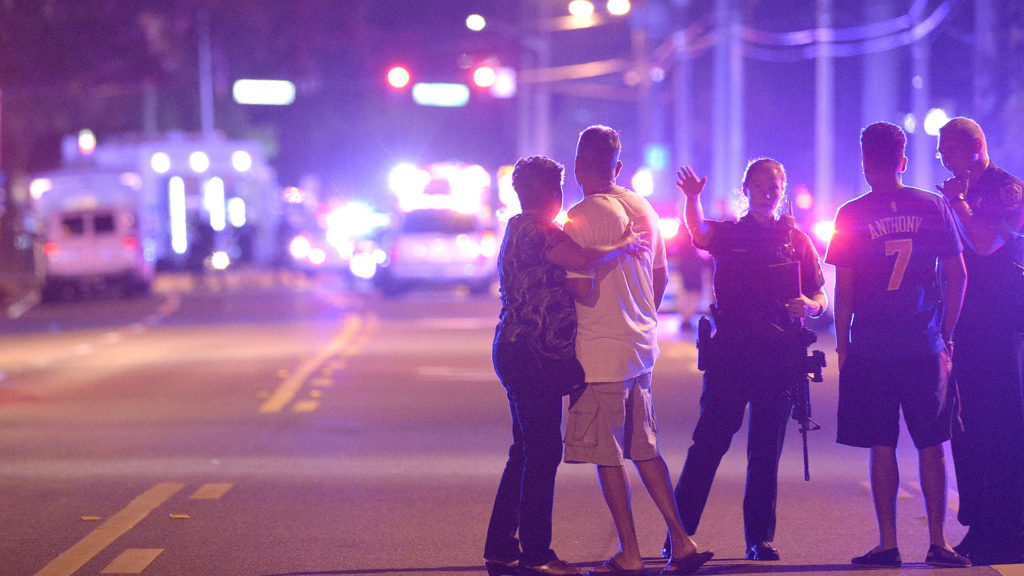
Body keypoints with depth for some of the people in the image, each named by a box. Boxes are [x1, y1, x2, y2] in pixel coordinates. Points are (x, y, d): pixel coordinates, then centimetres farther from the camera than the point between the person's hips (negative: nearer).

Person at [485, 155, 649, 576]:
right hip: (532, 354, -11)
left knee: (526, 453, 14)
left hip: (516, 349, 11)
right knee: (543, 451, -7)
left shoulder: (519, 229, 20)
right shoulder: (537, 230, -13)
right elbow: (581, 260, -27)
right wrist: (623, 246, -12)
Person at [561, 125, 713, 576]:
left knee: (607, 456, 0)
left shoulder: (580, 218, -14)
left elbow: (583, 288, -20)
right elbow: (661, 276, 16)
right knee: (644, 450, 14)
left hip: (600, 352, -7)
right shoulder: (642, 208, 8)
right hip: (642, 345, 7)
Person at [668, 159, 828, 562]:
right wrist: (692, 199, -37)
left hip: (778, 357, 2)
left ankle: (760, 538, 10)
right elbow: (699, 233, -16)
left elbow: (821, 295, 12)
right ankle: (678, 534, -3)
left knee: (766, 452, 4)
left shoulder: (796, 240, 13)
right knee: (709, 442, -6)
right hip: (730, 352, -2)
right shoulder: (728, 233, 8)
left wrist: (810, 305, -12)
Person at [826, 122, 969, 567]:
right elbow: (957, 276, 4)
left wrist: (842, 344, 4)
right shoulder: (933, 208, 3)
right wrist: (946, 336, 12)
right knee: (931, 446, 8)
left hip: (871, 348, -2)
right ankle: (937, 543, 6)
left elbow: (844, 287, -4)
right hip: (925, 347, 2)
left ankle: (888, 544, 2)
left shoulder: (852, 216, -3)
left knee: (882, 448, 3)